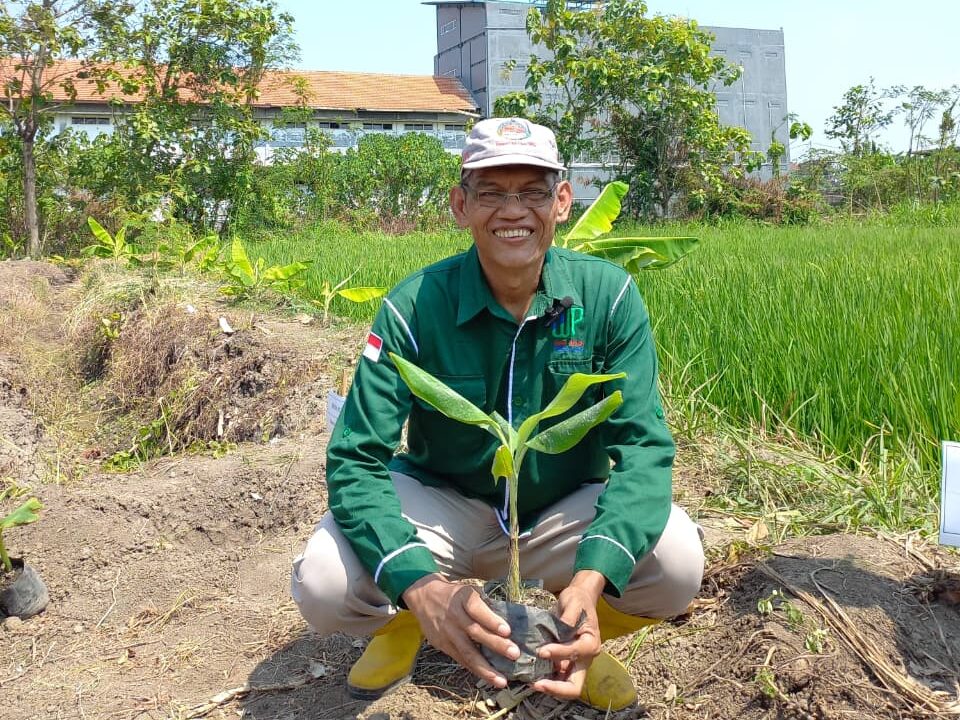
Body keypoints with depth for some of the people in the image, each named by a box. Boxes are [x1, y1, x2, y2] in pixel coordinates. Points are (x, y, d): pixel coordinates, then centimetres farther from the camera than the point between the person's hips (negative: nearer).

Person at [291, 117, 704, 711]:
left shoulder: (608, 296, -16)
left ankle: (577, 632, 7)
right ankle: (404, 620, 11)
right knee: (324, 583, -27)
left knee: (675, 560, -28)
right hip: (443, 506, 0)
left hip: (564, 512, 1)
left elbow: (644, 446, -22)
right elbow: (356, 460, -23)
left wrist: (591, 578, -41)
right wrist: (420, 584, -43)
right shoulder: (416, 306, -19)